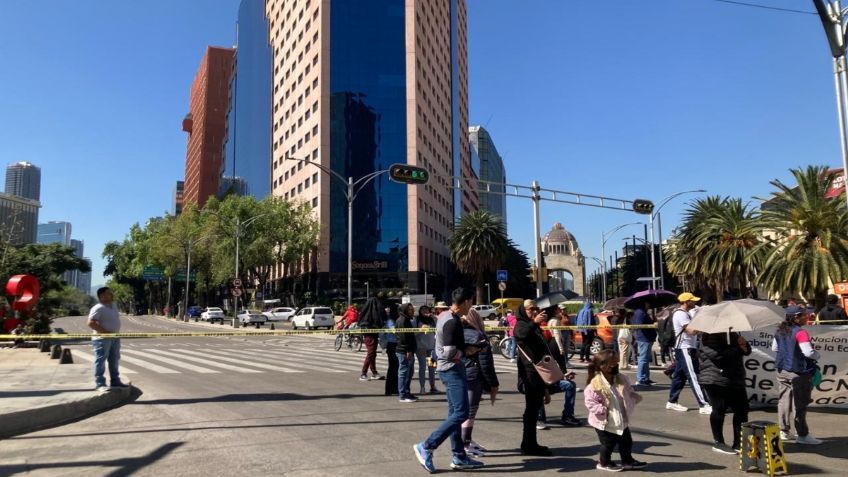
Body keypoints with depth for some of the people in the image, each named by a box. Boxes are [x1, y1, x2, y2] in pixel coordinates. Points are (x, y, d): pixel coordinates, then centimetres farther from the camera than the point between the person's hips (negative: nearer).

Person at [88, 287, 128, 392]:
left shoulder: (113, 305, 12)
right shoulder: (98, 308, -15)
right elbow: (91, 323, -23)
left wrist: (116, 332, 12)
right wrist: (106, 332, -24)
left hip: (115, 338, 9)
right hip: (102, 339, -9)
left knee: (114, 360, 15)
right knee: (100, 361, -3)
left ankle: (115, 381, 25)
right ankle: (100, 384, 2)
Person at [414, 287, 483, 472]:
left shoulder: (444, 315, 9)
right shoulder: (453, 322, -20)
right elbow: (450, 354, -25)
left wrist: (465, 346, 12)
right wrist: (466, 351, -9)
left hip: (448, 369, 10)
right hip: (453, 370, -10)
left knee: (454, 413, 11)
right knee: (461, 413, -9)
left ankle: (459, 457, 17)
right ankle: (426, 447, -7)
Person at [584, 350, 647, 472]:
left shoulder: (621, 379, -3)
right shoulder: (595, 384, -23)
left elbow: (629, 392, 9)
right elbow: (590, 402, -21)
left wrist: (635, 397, -11)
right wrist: (602, 409, -28)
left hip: (622, 420, 7)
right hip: (605, 422, -7)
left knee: (626, 441, 18)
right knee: (608, 444, 8)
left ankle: (627, 461, 39)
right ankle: (604, 463, 30)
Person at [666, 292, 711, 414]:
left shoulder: (685, 313, 18)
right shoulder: (680, 314, -15)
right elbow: (692, 331, -23)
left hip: (688, 349, 10)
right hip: (684, 349, -10)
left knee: (679, 376, 14)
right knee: (694, 377, -11)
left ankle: (672, 402, 21)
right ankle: (704, 405, -12)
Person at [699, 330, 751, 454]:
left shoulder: (733, 334, 21)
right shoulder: (710, 336, -9)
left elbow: (747, 351, 20)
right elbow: (717, 355, -23)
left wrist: (744, 343, -4)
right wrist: (738, 349, -14)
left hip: (736, 380, 8)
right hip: (716, 380, -8)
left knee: (742, 409, 6)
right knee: (719, 409, -4)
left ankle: (739, 443, 18)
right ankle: (718, 443, 10)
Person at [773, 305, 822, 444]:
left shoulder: (780, 330, 5)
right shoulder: (800, 332, -18)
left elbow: (774, 348, 15)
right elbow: (808, 352, -25)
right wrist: (817, 356, -5)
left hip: (782, 371, 7)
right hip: (798, 372, -7)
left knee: (784, 401, 13)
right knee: (799, 404, 2)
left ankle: (784, 432, 20)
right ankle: (802, 435, 10)